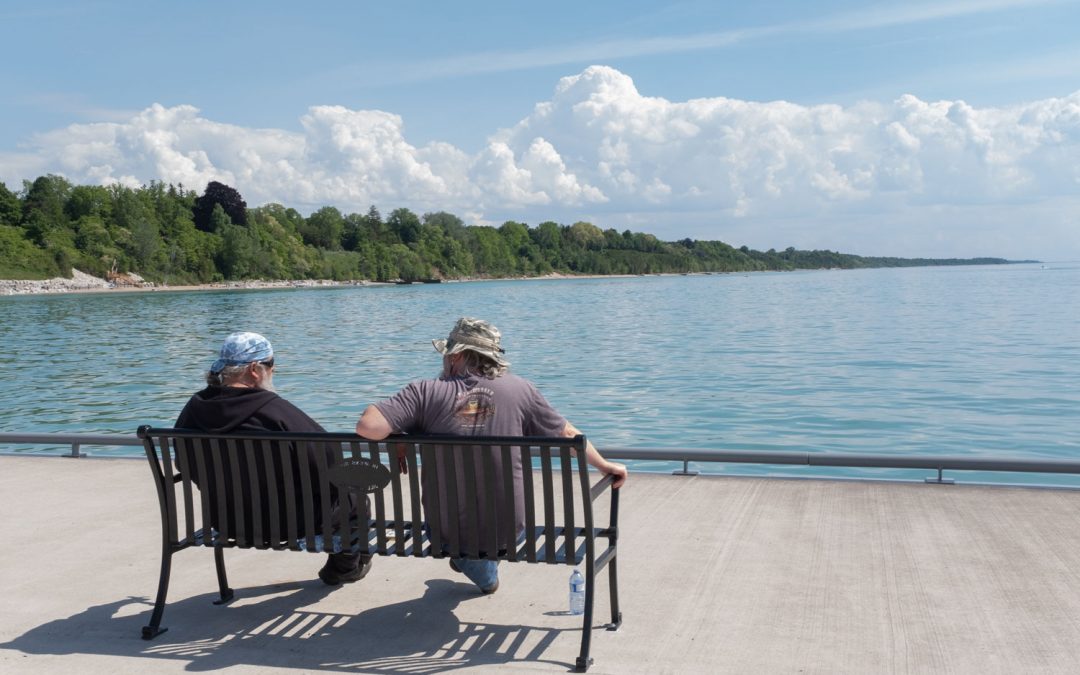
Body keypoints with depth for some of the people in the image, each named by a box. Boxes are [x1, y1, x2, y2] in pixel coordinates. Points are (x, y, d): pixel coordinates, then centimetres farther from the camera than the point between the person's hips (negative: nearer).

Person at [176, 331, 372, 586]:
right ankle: (345, 567, 37)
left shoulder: (193, 410, -8)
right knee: (355, 496, 18)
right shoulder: (275, 410, -28)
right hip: (285, 522, -7)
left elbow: (186, 465, 7)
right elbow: (329, 461, -25)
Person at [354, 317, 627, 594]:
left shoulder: (424, 392, -12)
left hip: (447, 530, -1)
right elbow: (567, 434, 3)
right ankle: (486, 567, 53)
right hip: (510, 528, 1)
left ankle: (485, 576, 50)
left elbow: (367, 427, -21)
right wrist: (604, 465, 17)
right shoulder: (521, 389, -5)